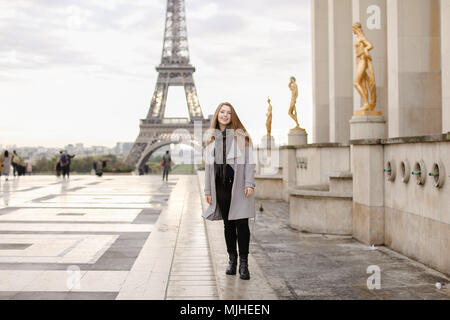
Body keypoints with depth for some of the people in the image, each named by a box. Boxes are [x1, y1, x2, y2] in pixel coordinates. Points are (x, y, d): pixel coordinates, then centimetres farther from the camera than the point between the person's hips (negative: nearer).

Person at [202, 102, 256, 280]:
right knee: (228, 224, 8)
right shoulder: (212, 138, 13)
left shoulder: (241, 136, 3)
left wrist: (249, 184, -12)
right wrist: (208, 190, 10)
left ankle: (243, 263, 0)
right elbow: (209, 164, 13)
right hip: (221, 185, 3)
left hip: (238, 185, -3)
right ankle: (232, 260, 17)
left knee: (241, 223, -5)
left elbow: (249, 160, -3)